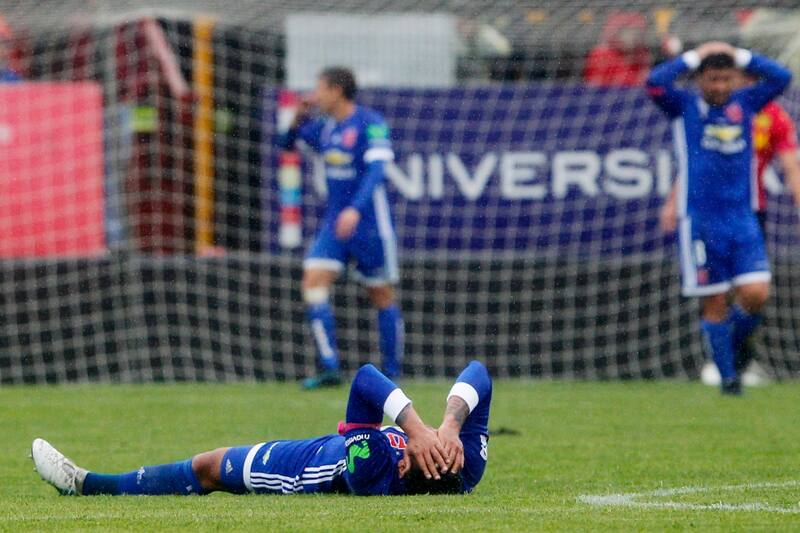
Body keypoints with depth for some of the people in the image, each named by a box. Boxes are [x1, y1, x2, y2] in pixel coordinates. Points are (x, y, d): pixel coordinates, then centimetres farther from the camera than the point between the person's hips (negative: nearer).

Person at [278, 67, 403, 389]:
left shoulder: (371, 124, -13)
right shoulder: (325, 126, 9)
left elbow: (376, 171, -24)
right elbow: (288, 144, 23)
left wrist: (355, 209, -38)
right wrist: (299, 118, 2)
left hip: (369, 224, -7)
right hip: (334, 223, 7)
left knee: (382, 298, 4)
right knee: (313, 283, -12)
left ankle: (391, 373, 15)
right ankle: (329, 368, -17)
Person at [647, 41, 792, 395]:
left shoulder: (745, 104, 11)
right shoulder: (684, 107, 2)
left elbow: (781, 77, 5)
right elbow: (655, 82, -15)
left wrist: (739, 56, 4)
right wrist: (694, 57, -6)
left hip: (743, 219, 3)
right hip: (700, 220, -3)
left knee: (756, 294, -10)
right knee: (714, 304, -1)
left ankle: (731, 342, 18)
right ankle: (727, 376, 9)